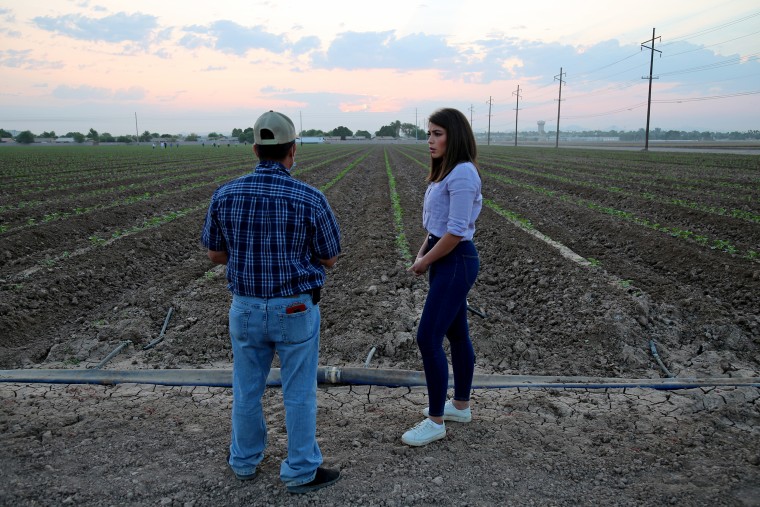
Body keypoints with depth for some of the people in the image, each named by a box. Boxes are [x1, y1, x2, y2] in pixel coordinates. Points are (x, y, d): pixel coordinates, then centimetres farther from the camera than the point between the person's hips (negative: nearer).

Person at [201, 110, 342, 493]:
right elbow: (329, 259, -5)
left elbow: (215, 254, 3)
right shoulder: (310, 199, -17)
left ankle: (245, 459, 39)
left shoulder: (225, 195, -8)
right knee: (299, 393, 12)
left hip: (246, 308, 3)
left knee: (247, 389, 21)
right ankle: (301, 471, 26)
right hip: (295, 310, -3)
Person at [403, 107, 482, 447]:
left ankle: (435, 421, 7)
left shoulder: (462, 174, -19)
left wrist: (425, 262, -12)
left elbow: (456, 231, -22)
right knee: (456, 334, 17)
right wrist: (422, 254, 5)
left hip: (456, 263, -10)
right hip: (444, 262, 10)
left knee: (428, 338, -7)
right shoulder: (446, 173, 12)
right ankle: (461, 406, 32)